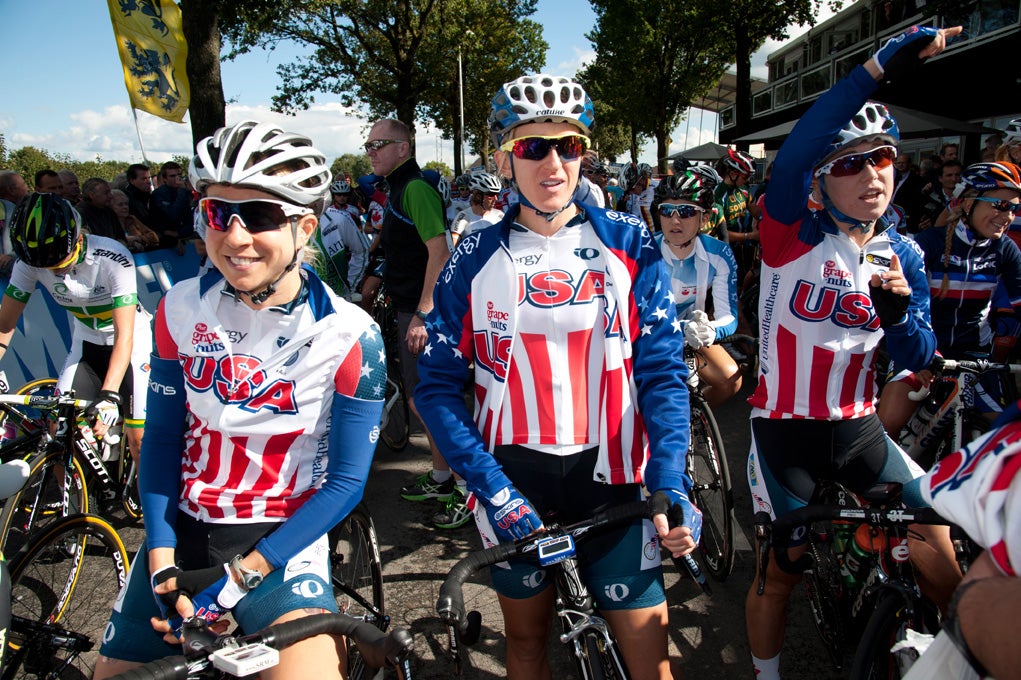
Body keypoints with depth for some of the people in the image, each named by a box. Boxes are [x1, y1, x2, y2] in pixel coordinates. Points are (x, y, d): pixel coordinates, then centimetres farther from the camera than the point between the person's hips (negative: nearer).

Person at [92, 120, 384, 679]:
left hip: (281, 540, -3)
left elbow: (345, 481, -12)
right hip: (181, 529, 4)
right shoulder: (181, 309, -6)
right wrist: (162, 561, -7)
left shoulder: (349, 336, -15)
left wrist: (238, 578, -15)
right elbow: (162, 438, 2)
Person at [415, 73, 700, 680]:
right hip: (511, 479, 1)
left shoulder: (630, 245, -1)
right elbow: (437, 386, -3)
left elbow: (663, 371, -5)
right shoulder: (475, 260, -1)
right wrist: (491, 487, -14)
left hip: (610, 476, 0)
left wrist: (671, 483, -17)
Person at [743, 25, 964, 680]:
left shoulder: (903, 255, 2)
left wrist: (898, 311, -21)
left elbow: (916, 360, 1)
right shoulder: (795, 233, -13)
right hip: (785, 431, -4)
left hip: (859, 430, 4)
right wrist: (881, 65, -40)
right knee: (778, 573, 8)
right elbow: (791, 158, -34)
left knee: (938, 551, 8)